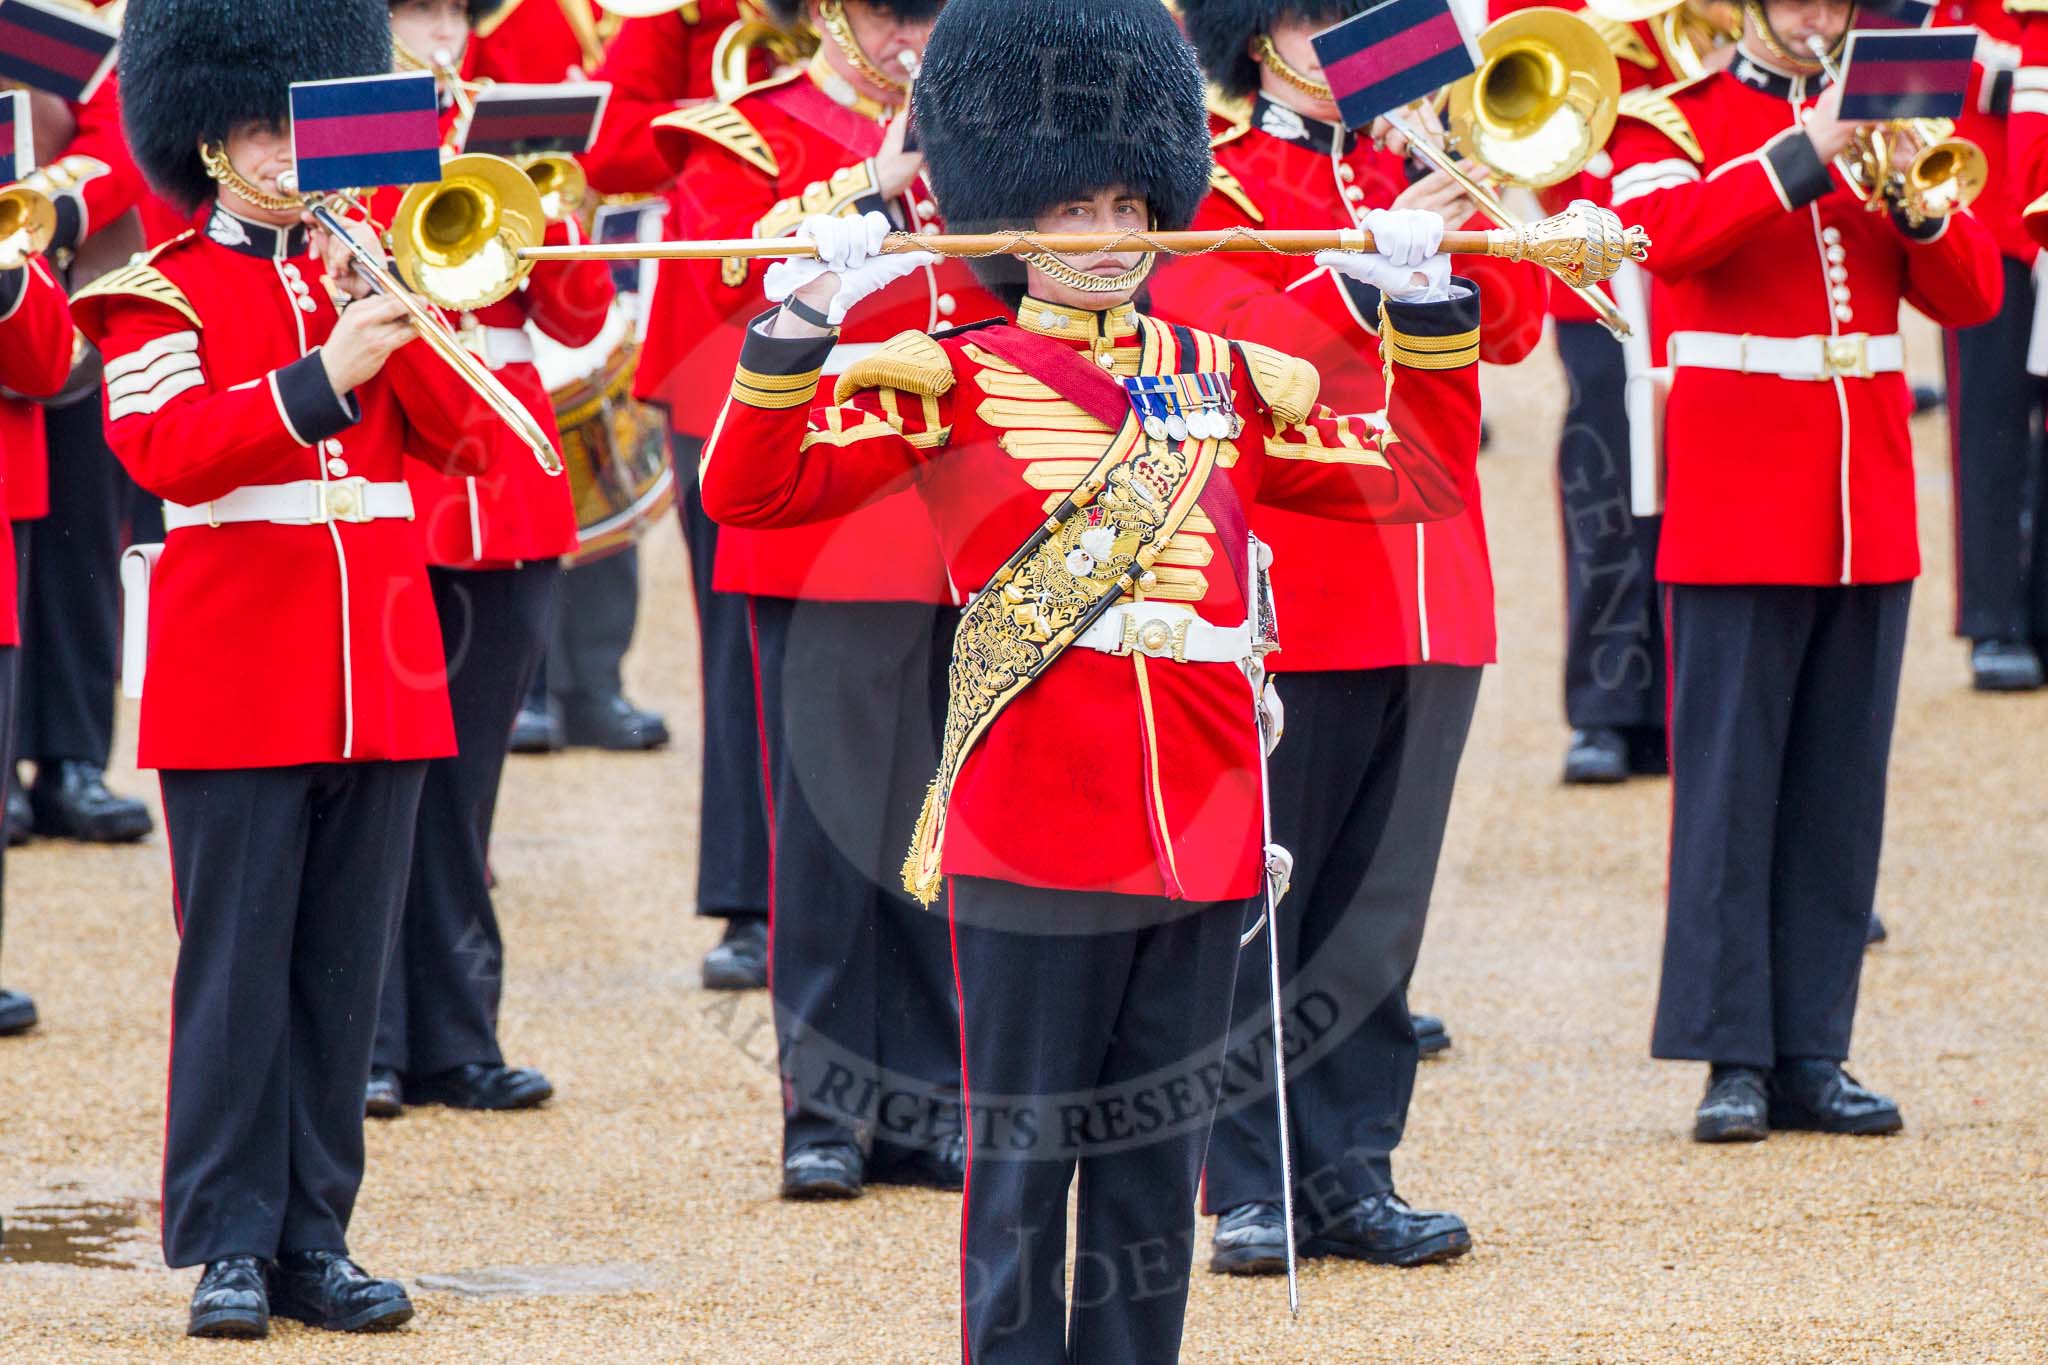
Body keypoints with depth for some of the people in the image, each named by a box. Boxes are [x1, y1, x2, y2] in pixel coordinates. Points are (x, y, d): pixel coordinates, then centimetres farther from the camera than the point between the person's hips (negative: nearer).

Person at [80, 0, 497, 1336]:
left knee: (346, 969, 6)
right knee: (237, 966, -3)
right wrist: (323, 376, -25)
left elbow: (458, 434, 6)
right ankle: (228, 1246, 1)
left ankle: (316, 1236, 12)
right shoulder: (161, 295, -1)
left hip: (381, 677, 5)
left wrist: (399, 325, -11)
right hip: (236, 685, -5)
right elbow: (168, 449, -16)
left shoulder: (361, 273, 13)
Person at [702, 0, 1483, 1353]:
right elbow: (749, 489, -8)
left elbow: (1418, 478, 20)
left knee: (1160, 1161, 8)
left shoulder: (1226, 377, 14)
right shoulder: (950, 377, 1)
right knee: (1028, 1157, 0)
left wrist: (1429, 304, 9)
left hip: (1200, 823, 4)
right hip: (1033, 828, -4)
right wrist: (802, 318, -21)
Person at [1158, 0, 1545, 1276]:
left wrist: (1487, 195, -6)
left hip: (1426, 585, 5)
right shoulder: (1211, 186, -2)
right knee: (1257, 903, -1)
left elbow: (1510, 330, 8)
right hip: (1285, 588, -5)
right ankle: (1253, 1186, 4)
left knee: (1380, 901, 7)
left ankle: (1350, 1172, 13)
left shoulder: (1409, 171, 14)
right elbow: (1236, 351, -16)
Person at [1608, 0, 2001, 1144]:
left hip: (1866, 519, 5)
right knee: (1729, 781, -4)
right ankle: (1732, 1059, -2)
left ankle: (1811, 1056, 10)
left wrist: (1920, 199, -11)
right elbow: (1662, 231, -21)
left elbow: (1972, 295, 8)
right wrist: (1801, 158, -25)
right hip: (1738, 515, -5)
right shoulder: (1678, 120, 1)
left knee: (1841, 790, 5)